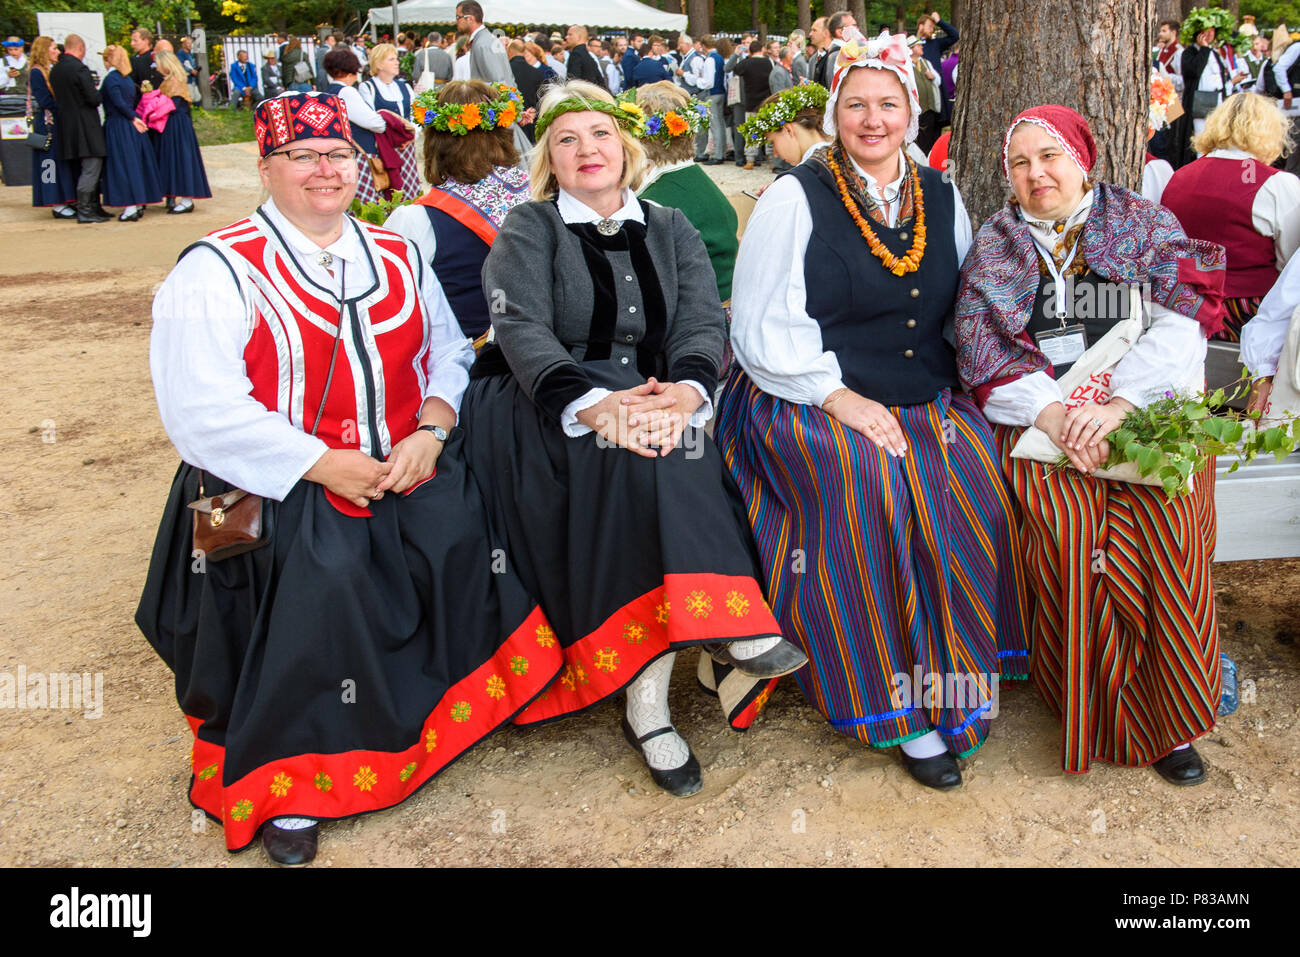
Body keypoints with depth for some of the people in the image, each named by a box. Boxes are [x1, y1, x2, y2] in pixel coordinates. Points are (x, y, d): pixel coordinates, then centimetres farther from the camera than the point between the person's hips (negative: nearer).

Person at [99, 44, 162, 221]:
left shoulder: (110, 79, -12)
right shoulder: (127, 78, 11)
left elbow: (119, 103, -18)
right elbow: (132, 101, 11)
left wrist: (133, 118, -10)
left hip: (117, 126, -7)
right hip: (132, 127, 7)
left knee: (122, 165, -5)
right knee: (135, 163, 12)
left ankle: (130, 208, -8)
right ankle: (139, 204, 17)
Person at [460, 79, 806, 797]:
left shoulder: (670, 230, 17)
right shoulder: (527, 229, 7)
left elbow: (703, 322, 0)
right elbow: (521, 327, -12)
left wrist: (686, 389, -25)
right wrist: (590, 401, -33)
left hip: (650, 394, 3)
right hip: (545, 409, -2)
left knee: (655, 439, -32)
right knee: (633, 443, -34)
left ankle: (647, 693, -34)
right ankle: (723, 623, -37)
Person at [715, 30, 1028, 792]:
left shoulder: (943, 198, 14)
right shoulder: (795, 198, -1)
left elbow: (966, 310, 20)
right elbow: (763, 327, -7)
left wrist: (957, 385, 2)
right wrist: (838, 395, -16)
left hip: (929, 400, 4)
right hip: (810, 401, -4)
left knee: (975, 477, -24)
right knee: (867, 482, -32)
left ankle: (959, 677, -8)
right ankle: (898, 708, -18)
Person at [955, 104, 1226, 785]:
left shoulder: (1147, 224, 12)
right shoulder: (993, 246, 14)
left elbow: (1182, 320, -3)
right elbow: (984, 351, 2)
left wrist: (1118, 404, -18)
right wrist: (1052, 413, -14)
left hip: (1151, 411, 0)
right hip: (1042, 418, 0)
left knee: (1165, 525, -24)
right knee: (1064, 527, -26)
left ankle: (1166, 714, -6)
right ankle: (1089, 710, -8)